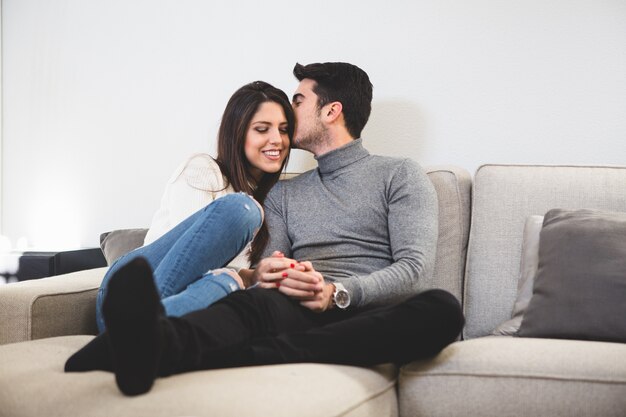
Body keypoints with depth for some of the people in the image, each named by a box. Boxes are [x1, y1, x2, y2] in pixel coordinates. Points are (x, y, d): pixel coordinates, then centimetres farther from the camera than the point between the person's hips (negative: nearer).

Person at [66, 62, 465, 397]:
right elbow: (268, 266, 12)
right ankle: (159, 343, -71)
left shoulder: (400, 175, 12)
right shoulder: (284, 193, 26)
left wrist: (337, 293, -20)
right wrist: (264, 274, -15)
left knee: (443, 308, -37)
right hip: (299, 312, 2)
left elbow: (414, 268, -2)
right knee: (256, 300, -34)